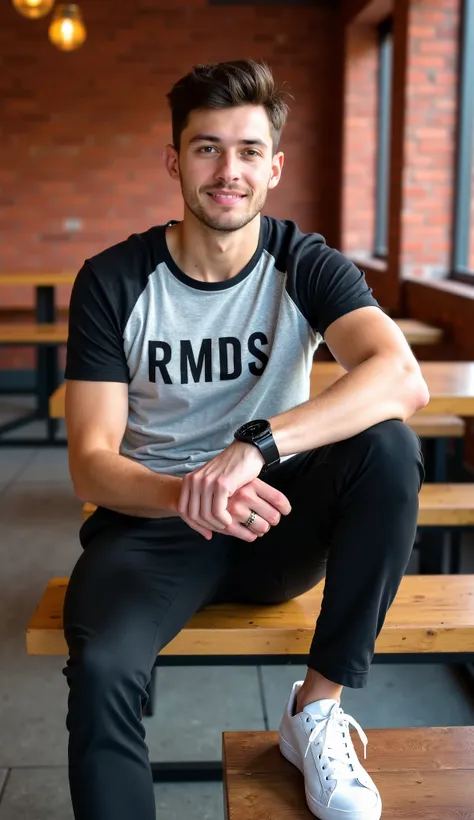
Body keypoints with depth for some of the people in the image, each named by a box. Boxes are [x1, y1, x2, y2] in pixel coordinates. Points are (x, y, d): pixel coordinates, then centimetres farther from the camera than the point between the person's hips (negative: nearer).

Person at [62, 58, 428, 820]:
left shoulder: (306, 265, -5)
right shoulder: (112, 280, -7)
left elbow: (403, 378, -25)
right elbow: (91, 462, -12)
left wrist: (256, 445, -40)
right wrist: (185, 495, -34)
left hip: (274, 521, 2)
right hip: (154, 521, -1)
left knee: (389, 445, -27)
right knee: (100, 666, -32)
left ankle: (316, 711, -13)